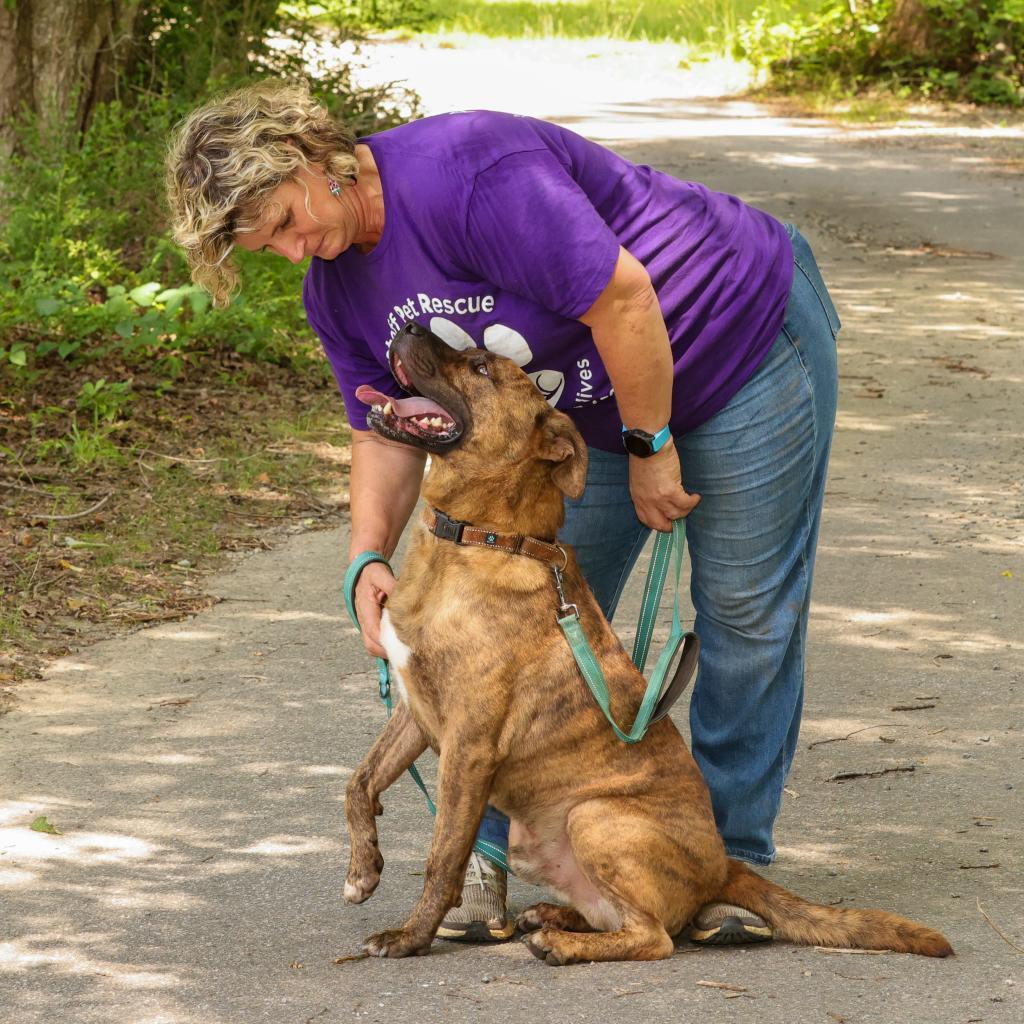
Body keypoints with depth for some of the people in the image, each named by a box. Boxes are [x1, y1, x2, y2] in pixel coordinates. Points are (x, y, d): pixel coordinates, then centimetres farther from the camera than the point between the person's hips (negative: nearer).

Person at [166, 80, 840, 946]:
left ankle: (733, 860, 9)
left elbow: (623, 298, -33)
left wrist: (649, 448, -22)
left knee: (747, 613, -1)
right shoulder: (335, 288, -4)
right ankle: (489, 854, 9)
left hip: (745, 338, -8)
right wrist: (370, 557, -15)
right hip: (597, 411, 8)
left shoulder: (460, 175, -34)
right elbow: (386, 430, 2)